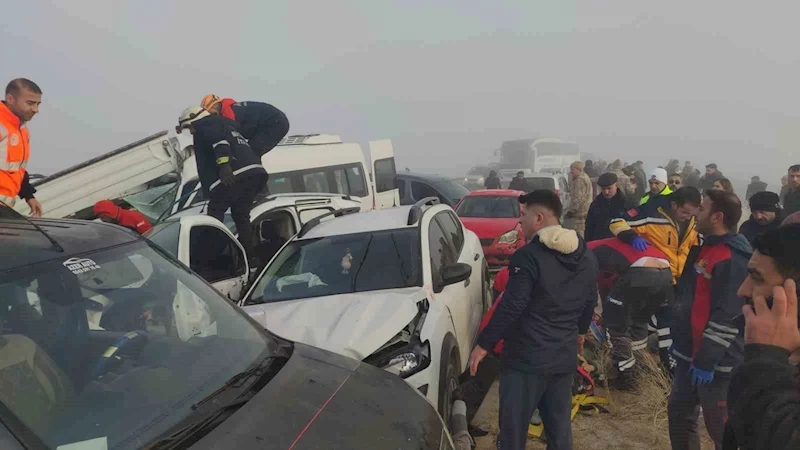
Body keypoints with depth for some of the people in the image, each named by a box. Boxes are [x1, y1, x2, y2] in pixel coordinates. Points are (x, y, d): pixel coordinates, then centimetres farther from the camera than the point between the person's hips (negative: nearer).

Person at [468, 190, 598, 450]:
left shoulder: (529, 256, -17)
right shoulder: (587, 258, 8)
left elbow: (510, 307, -19)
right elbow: (589, 306, 17)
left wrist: (484, 343, -10)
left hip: (527, 357, -7)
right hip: (565, 357, 7)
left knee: (514, 428, 4)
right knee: (559, 427, 17)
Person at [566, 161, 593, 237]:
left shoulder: (580, 180, -17)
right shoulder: (584, 176, 18)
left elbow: (578, 198, -22)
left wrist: (571, 211, -19)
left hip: (580, 213, -11)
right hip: (586, 210, 11)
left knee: (579, 234, -11)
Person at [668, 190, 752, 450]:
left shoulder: (732, 260, -20)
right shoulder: (705, 249, 11)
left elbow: (727, 316, -24)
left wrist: (706, 360, -23)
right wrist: (678, 341, 22)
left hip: (716, 362, -9)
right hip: (690, 354, 10)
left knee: (720, 427, 3)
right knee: (680, 413, 19)